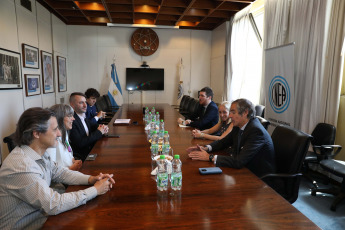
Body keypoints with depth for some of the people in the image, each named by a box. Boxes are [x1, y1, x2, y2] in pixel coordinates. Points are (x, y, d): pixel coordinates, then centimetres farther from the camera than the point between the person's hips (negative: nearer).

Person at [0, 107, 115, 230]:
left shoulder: (40, 153, -3)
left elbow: (60, 172, 9)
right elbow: (54, 205, -28)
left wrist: (90, 179, -7)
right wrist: (95, 190, -21)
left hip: (42, 217, 7)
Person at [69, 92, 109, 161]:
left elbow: (90, 126, 22)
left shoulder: (83, 115, 4)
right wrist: (98, 132, -17)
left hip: (91, 149, 8)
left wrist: (102, 127, -1)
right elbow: (79, 143, -24)